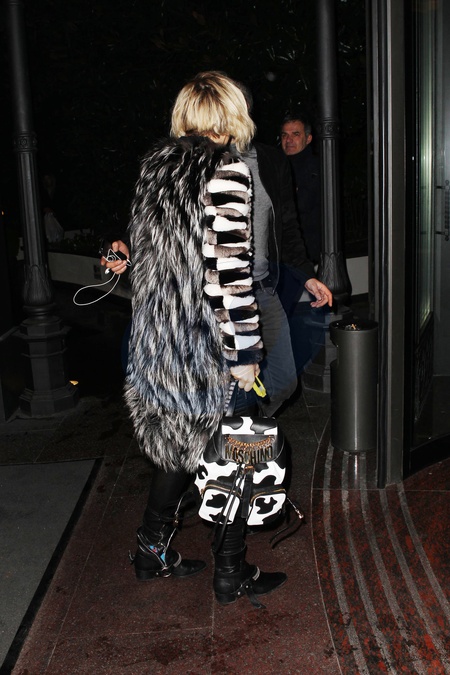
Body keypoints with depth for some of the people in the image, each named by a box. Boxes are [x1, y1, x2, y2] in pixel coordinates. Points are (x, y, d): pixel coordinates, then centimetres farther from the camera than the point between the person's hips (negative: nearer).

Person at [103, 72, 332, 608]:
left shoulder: (155, 163, 7)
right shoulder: (230, 170, -16)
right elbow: (230, 271, -21)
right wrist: (244, 354, -16)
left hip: (163, 336, 8)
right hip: (216, 337, -7)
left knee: (178, 441, 21)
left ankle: (152, 550, 33)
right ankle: (231, 573, 22)